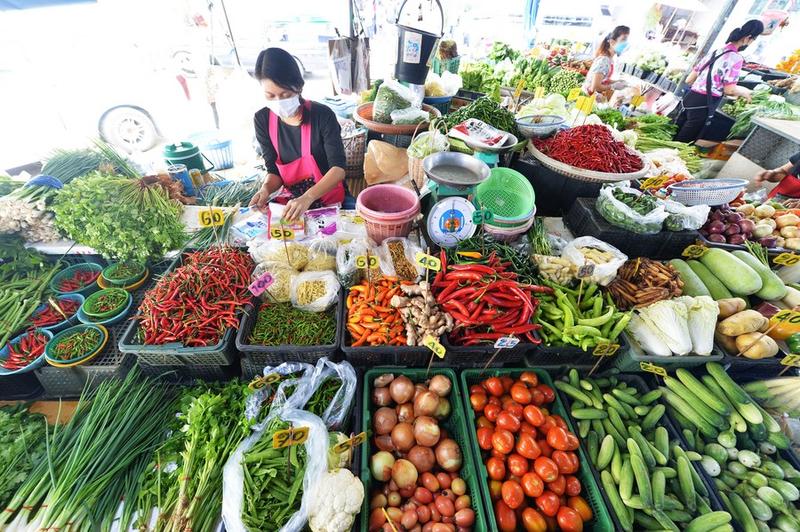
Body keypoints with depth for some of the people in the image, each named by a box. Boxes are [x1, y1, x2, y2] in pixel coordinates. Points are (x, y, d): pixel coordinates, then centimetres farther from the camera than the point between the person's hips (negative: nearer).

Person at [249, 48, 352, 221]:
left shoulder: (322, 115, -15)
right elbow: (274, 170, 2)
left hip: (328, 199, -3)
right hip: (291, 199, 4)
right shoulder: (263, 120, -3)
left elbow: (338, 169, -22)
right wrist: (266, 188, -22)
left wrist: (307, 198, -36)